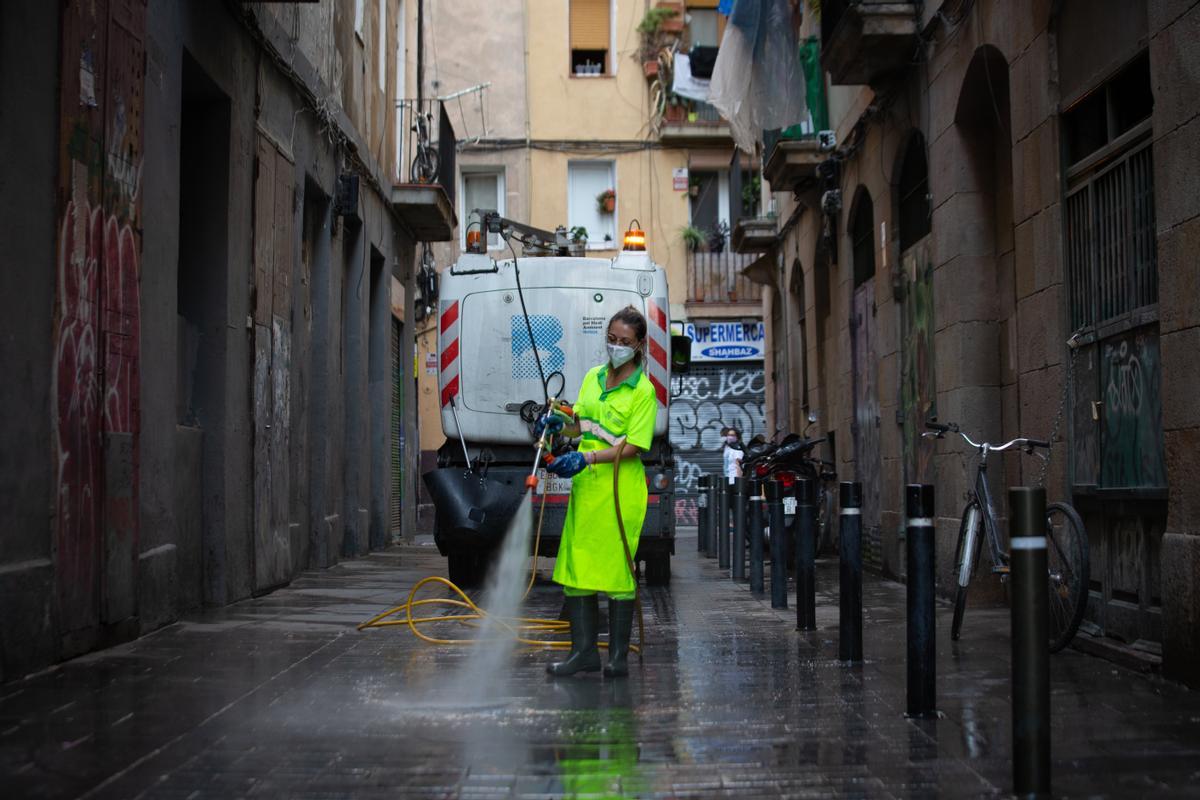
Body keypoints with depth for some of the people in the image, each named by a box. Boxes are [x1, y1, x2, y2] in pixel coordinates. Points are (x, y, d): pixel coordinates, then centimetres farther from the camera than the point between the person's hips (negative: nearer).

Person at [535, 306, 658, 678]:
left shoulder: (643, 390, -7)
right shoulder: (593, 376, 13)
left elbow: (633, 447, -13)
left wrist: (586, 458, -23)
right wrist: (558, 424, -2)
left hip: (620, 487, -6)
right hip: (585, 483, 6)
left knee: (616, 568, -2)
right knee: (577, 566, 4)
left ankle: (619, 657, 7)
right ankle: (584, 651, 11)